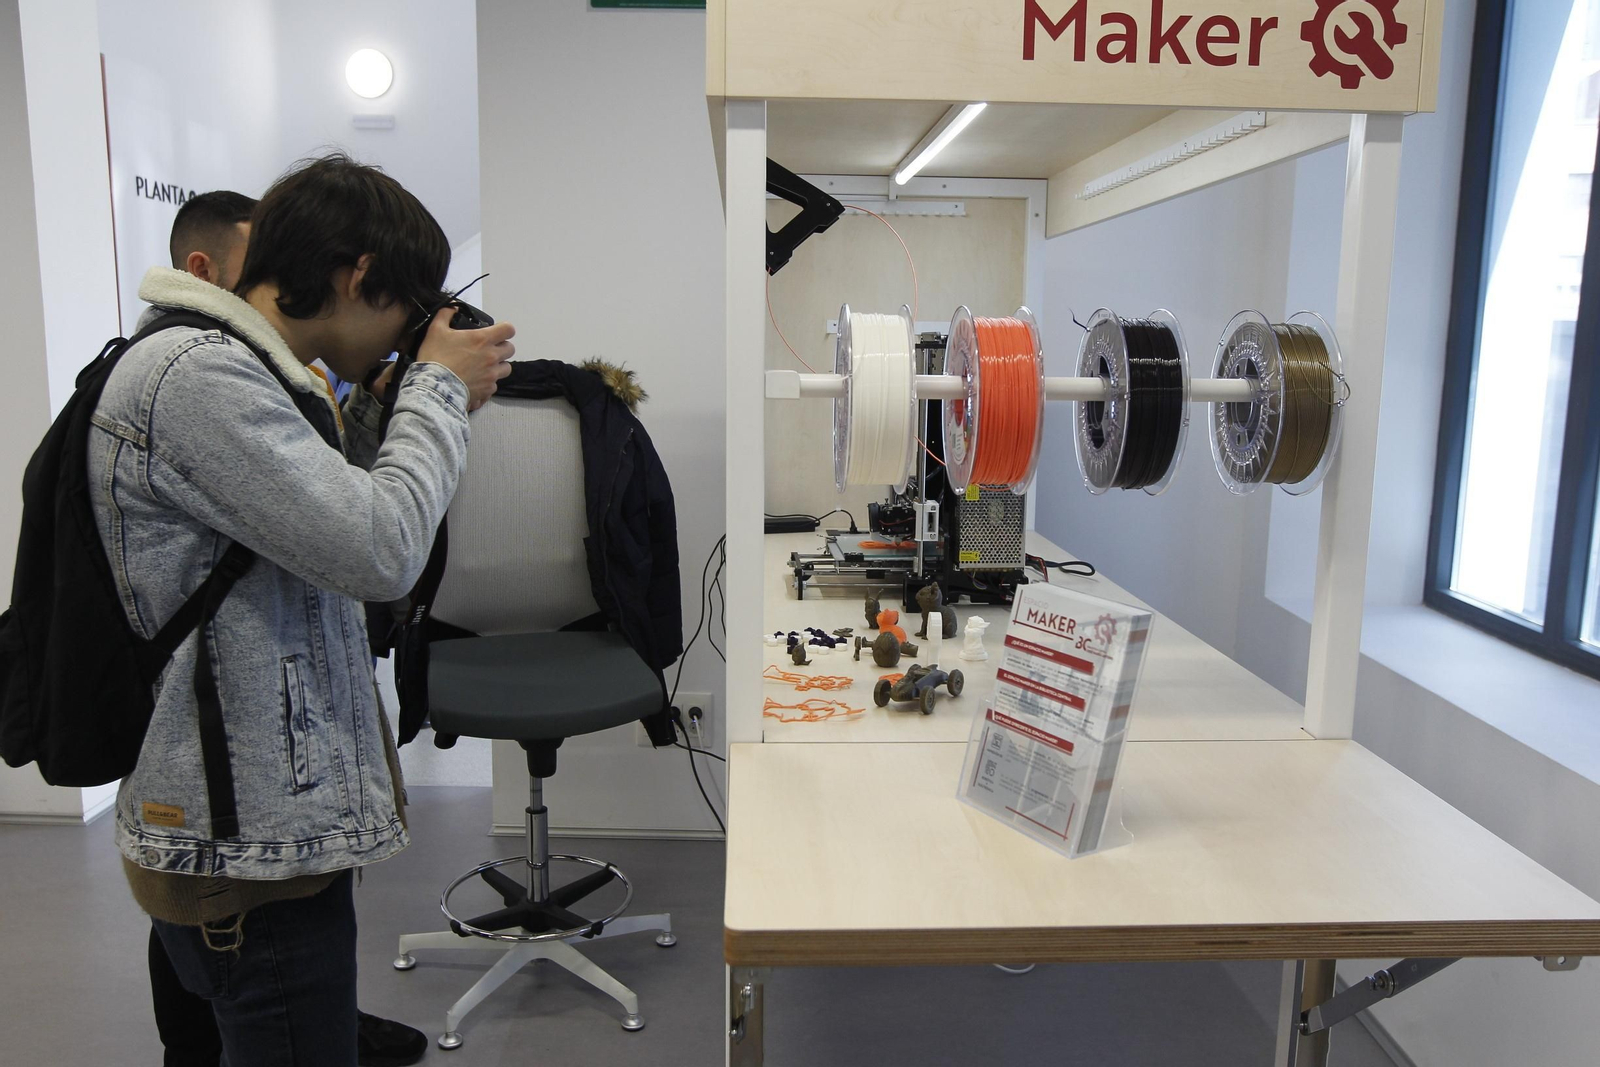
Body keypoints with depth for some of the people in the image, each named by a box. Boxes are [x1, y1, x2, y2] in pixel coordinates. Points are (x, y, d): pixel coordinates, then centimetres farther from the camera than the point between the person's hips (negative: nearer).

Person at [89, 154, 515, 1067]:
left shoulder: (234, 371, 12)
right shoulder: (196, 376, -20)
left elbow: (329, 519, 17)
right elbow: (381, 553, -26)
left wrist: (384, 407, 6)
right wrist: (441, 390, -12)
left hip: (270, 824, 10)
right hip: (248, 849, -10)